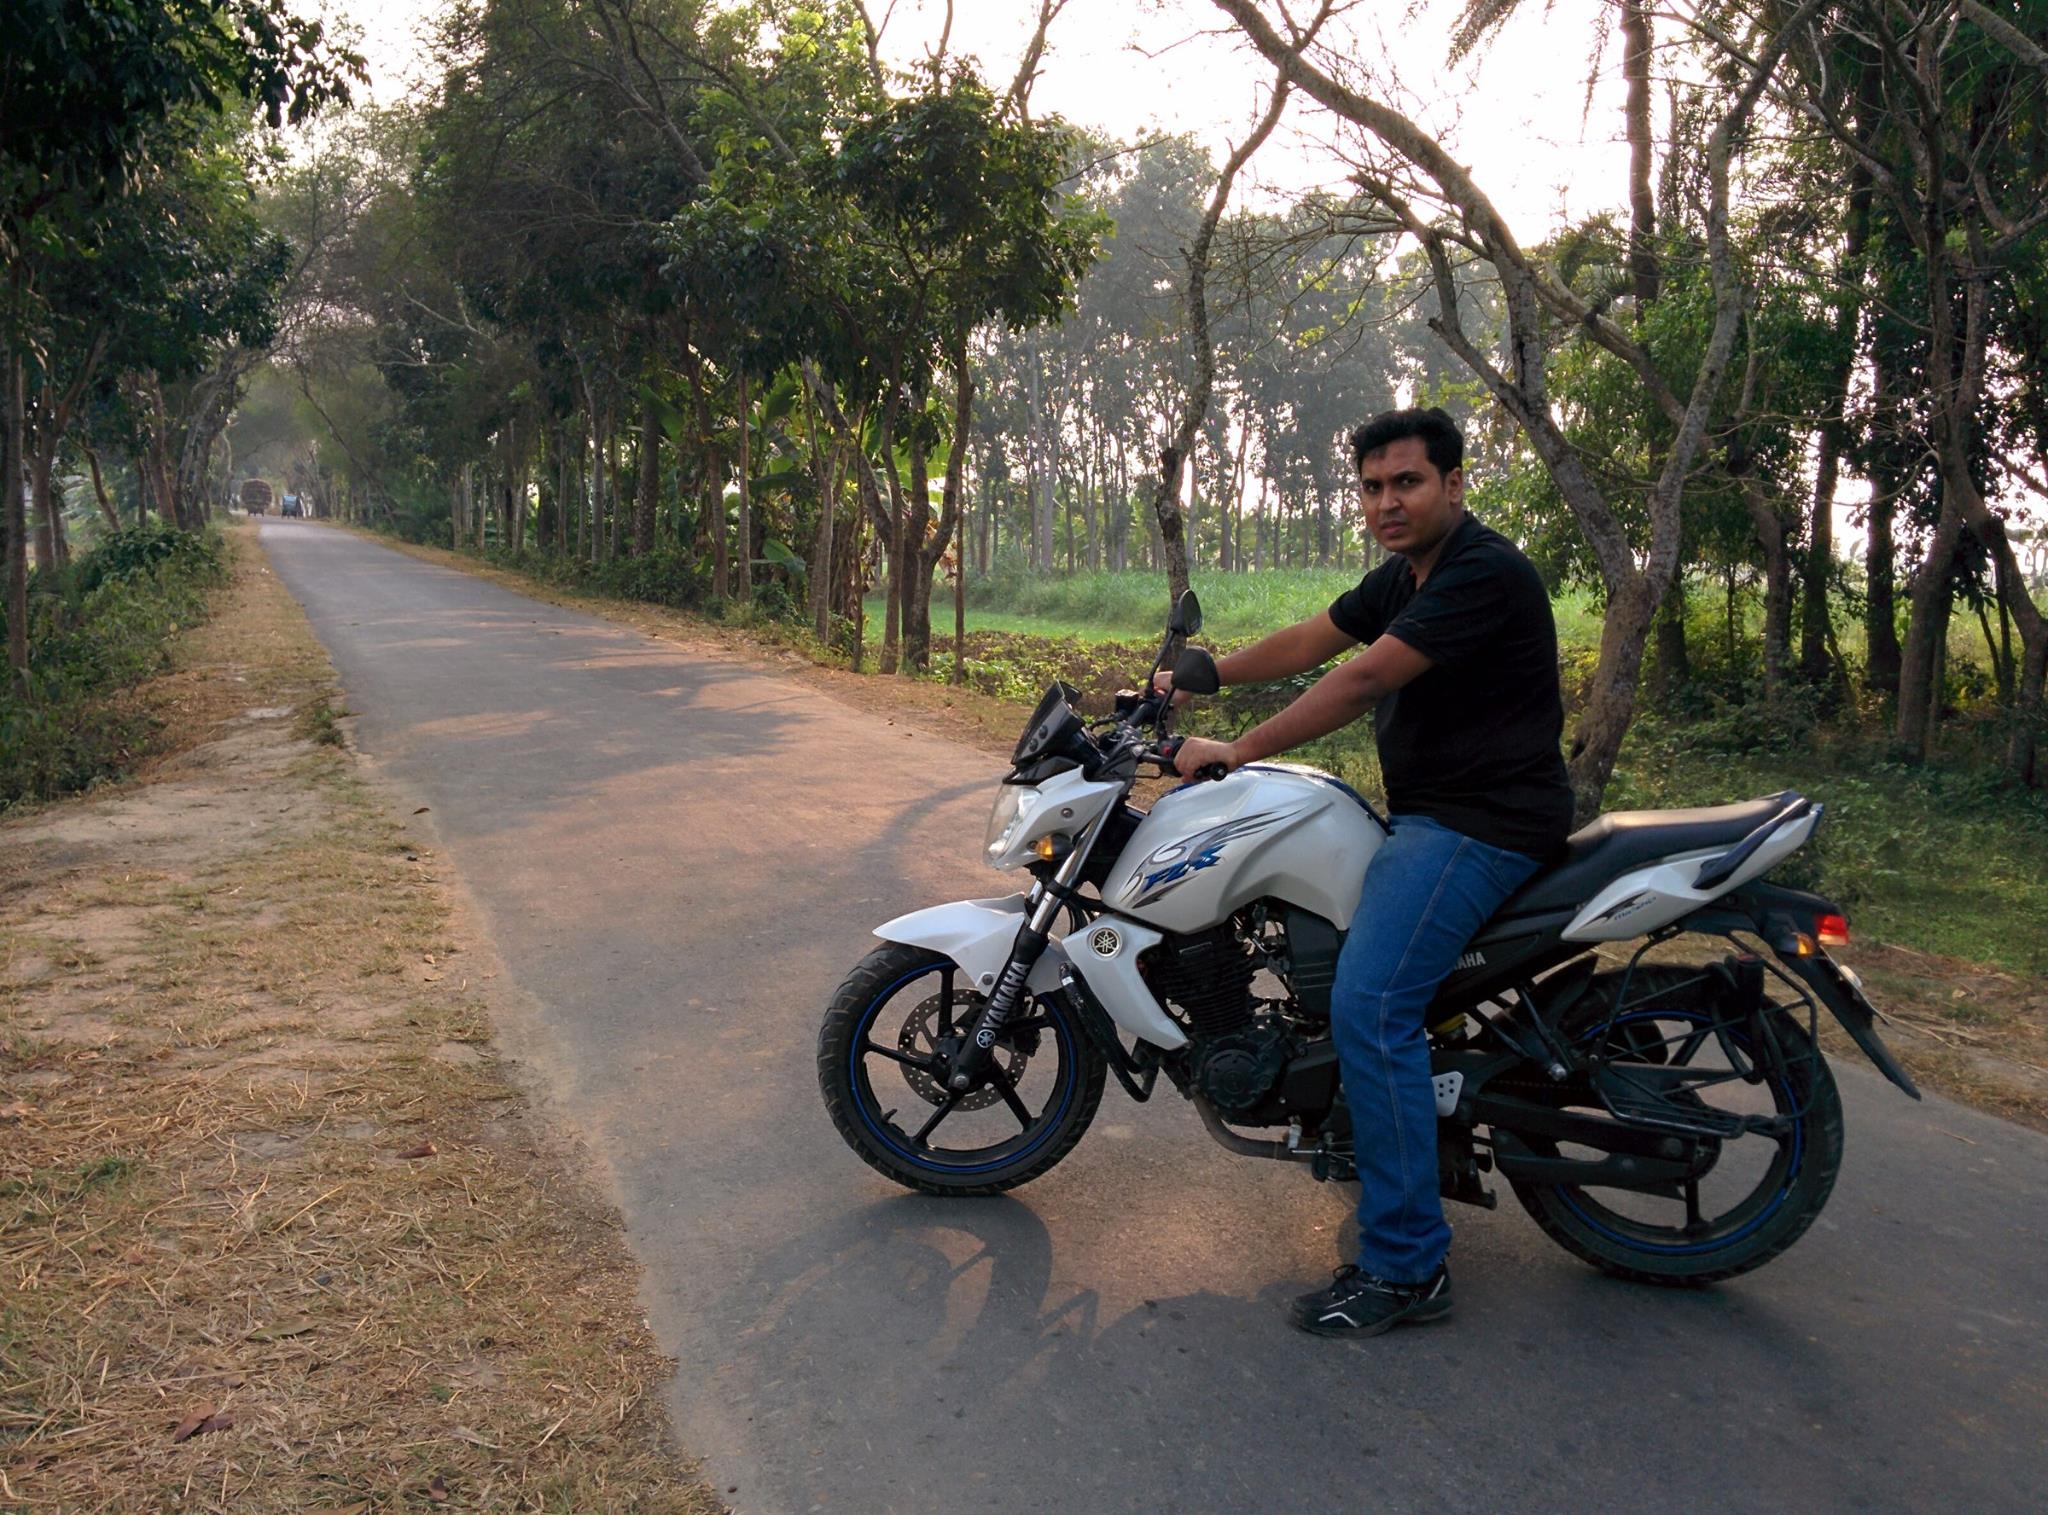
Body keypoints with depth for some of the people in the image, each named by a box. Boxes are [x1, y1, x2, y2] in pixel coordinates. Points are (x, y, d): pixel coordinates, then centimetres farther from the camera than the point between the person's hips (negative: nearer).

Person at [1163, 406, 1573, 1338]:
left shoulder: (1483, 571, -17)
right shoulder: (1403, 575, 14)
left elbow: (1362, 680, -24)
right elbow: (1309, 642, 21)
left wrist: (1238, 752, -21)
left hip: (1480, 822, -11)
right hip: (1423, 813, 11)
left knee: (1369, 1006, -22)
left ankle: (1406, 1267, -15)